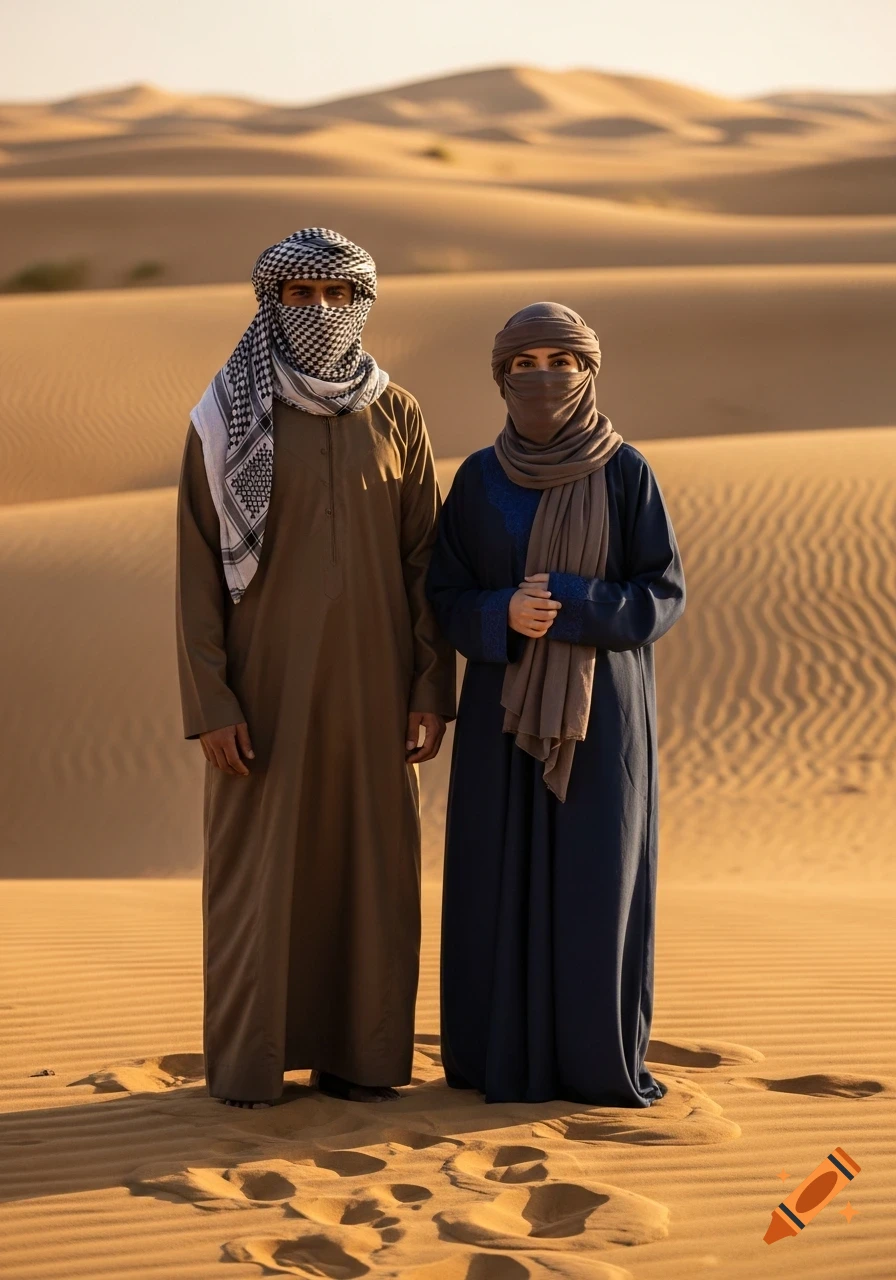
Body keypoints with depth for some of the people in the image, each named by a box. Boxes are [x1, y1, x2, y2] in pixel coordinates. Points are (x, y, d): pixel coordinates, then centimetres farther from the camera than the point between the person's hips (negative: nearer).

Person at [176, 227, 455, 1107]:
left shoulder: (395, 416, 2)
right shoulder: (227, 417, -5)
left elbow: (423, 560, 4)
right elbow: (197, 566, -6)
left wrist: (432, 690, -3)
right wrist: (209, 704, -12)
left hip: (368, 678, 2)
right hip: (266, 675, -2)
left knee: (368, 859, 6)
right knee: (255, 862, 2)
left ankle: (354, 1050, 18)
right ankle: (246, 1057, 15)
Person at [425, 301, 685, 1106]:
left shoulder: (627, 473, -4)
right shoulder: (480, 479, 2)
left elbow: (664, 594, -7)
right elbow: (445, 598, 2)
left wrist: (568, 606, -21)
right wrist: (506, 615, -19)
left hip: (601, 709, -2)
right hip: (507, 710, 2)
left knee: (597, 880, -2)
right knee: (504, 880, 2)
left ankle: (601, 1059, 10)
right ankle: (509, 1056, 14)